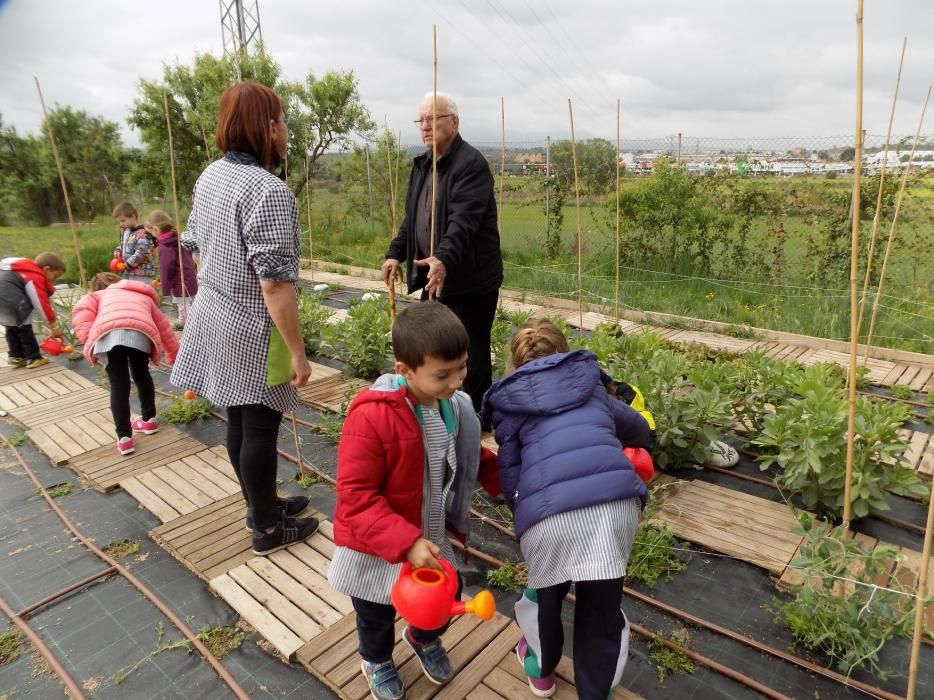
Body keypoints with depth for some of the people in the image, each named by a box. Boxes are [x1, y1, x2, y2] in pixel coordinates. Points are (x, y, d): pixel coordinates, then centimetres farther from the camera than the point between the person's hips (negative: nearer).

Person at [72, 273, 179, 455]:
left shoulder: (99, 295, 37)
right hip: (140, 333, 2)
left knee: (118, 386, 8)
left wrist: (90, 341, 13)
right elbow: (164, 328, 45)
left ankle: (124, 438, 6)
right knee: (141, 375, 27)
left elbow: (81, 311, 13)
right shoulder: (144, 296, 43)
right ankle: (149, 419, 38)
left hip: (108, 334, -1)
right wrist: (175, 356, 54)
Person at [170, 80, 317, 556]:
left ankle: (259, 504, 37)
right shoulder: (269, 193, -23)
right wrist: (298, 352, -19)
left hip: (216, 317, 9)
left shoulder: (210, 176, 6)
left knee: (238, 420, 19)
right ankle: (268, 529, 22)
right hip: (253, 331, -9)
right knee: (260, 427, 5)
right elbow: (274, 285, -25)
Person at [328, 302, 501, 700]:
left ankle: (423, 638, 61)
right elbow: (355, 497, -30)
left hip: (429, 536, 5)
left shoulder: (456, 407, -12)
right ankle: (377, 662, 59)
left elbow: (470, 457, 8)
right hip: (374, 549, -5)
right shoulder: (371, 417, -34)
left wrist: (504, 477, -5)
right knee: (377, 615, 23)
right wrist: (405, 541, -36)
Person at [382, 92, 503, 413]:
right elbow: (412, 217, 19)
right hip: (434, 274, 8)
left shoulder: (472, 164, -14)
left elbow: (464, 220, -28)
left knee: (472, 353, 3)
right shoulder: (422, 165, 14)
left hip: (470, 278, -8)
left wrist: (444, 258, -41)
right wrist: (396, 253, 7)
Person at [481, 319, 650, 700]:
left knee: (546, 591, 28)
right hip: (616, 500, 2)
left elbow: (510, 478, 10)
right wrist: (633, 447, 66)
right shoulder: (590, 383, 26)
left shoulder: (508, 403, 17)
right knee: (602, 606, 22)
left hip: (550, 512, -1)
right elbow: (637, 428, 43)